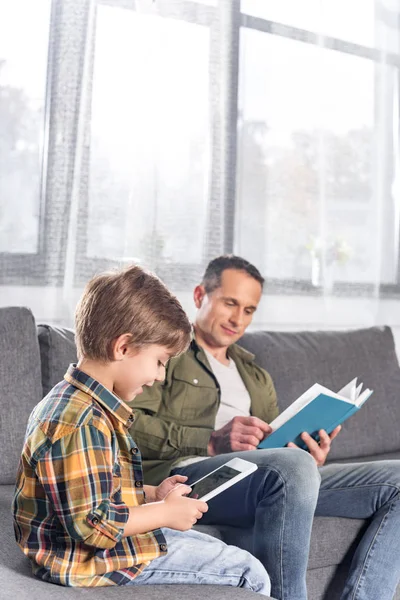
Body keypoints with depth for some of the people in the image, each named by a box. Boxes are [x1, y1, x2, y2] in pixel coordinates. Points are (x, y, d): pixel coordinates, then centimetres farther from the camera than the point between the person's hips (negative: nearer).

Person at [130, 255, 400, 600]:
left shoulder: (257, 378, 33)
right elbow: (129, 423, -5)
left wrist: (309, 459, 0)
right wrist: (211, 441, -17)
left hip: (275, 477, 7)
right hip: (185, 471, -7)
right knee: (292, 464, -38)